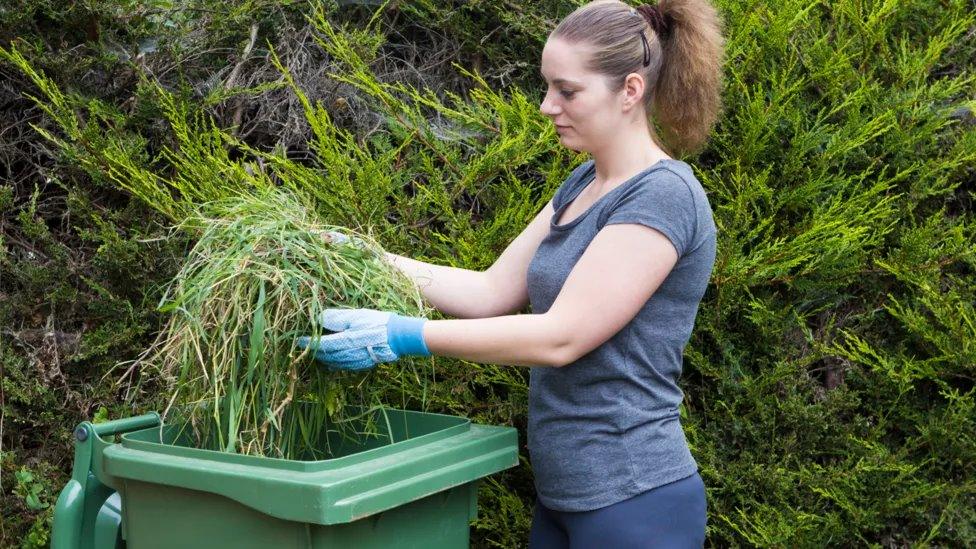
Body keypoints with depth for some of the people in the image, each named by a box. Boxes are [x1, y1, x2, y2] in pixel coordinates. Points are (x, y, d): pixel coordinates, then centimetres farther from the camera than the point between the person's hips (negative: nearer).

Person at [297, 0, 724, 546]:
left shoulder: (663, 195, -17)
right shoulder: (583, 185, 10)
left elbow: (560, 336, -23)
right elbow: (492, 291, 7)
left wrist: (407, 336, -23)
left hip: (631, 499, -8)